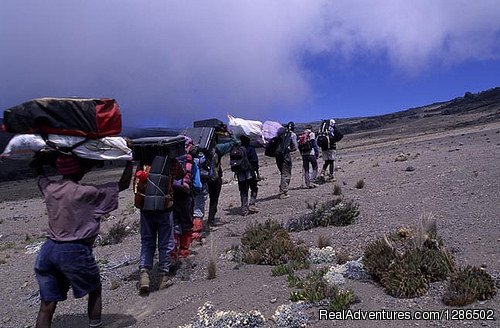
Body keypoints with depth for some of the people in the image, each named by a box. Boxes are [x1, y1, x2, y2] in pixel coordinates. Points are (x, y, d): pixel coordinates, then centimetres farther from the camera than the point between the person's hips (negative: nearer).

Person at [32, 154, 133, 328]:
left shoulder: (49, 188, 2)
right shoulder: (85, 192, -14)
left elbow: (40, 177, 28)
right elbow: (123, 184, -7)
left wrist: (38, 164, 45)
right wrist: (129, 159, 1)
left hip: (48, 249, 6)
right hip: (74, 251, -5)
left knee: (47, 304, 11)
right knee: (95, 290, 19)